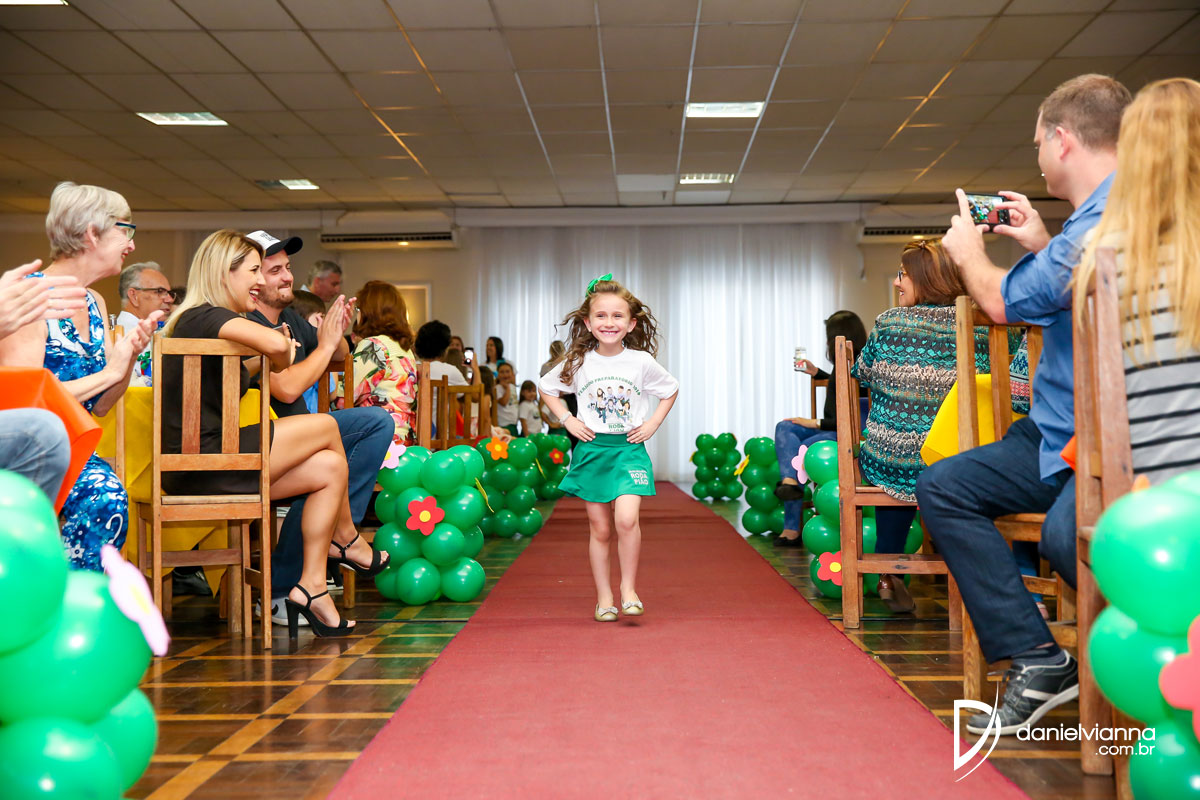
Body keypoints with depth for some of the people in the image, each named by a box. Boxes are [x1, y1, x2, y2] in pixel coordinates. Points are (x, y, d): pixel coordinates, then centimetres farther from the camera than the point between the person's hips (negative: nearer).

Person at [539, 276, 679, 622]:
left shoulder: (642, 362, -3)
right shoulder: (578, 363, -2)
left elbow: (671, 389, 14)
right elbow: (546, 387, 15)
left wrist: (652, 424, 4)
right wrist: (567, 420, 4)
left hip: (629, 448, -1)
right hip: (591, 449, 1)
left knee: (626, 519, -20)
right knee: (599, 529, 6)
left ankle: (628, 587, -2)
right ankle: (603, 598, 17)